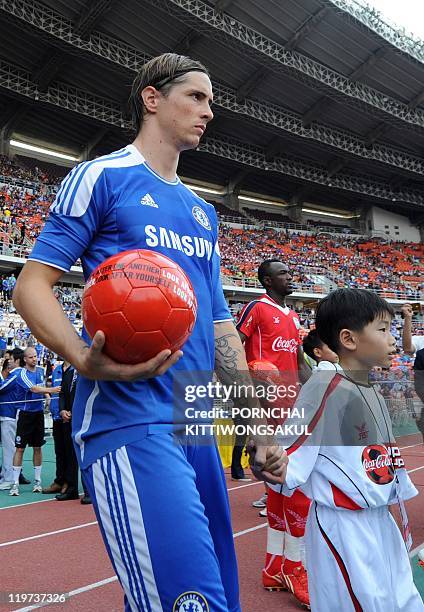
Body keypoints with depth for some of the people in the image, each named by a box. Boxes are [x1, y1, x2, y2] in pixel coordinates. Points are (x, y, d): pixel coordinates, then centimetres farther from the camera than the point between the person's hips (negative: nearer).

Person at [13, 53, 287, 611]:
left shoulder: (203, 211, 21)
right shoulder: (101, 177, 2)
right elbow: (32, 284, -3)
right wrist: (85, 358, -24)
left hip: (199, 425, 7)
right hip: (129, 417, -7)